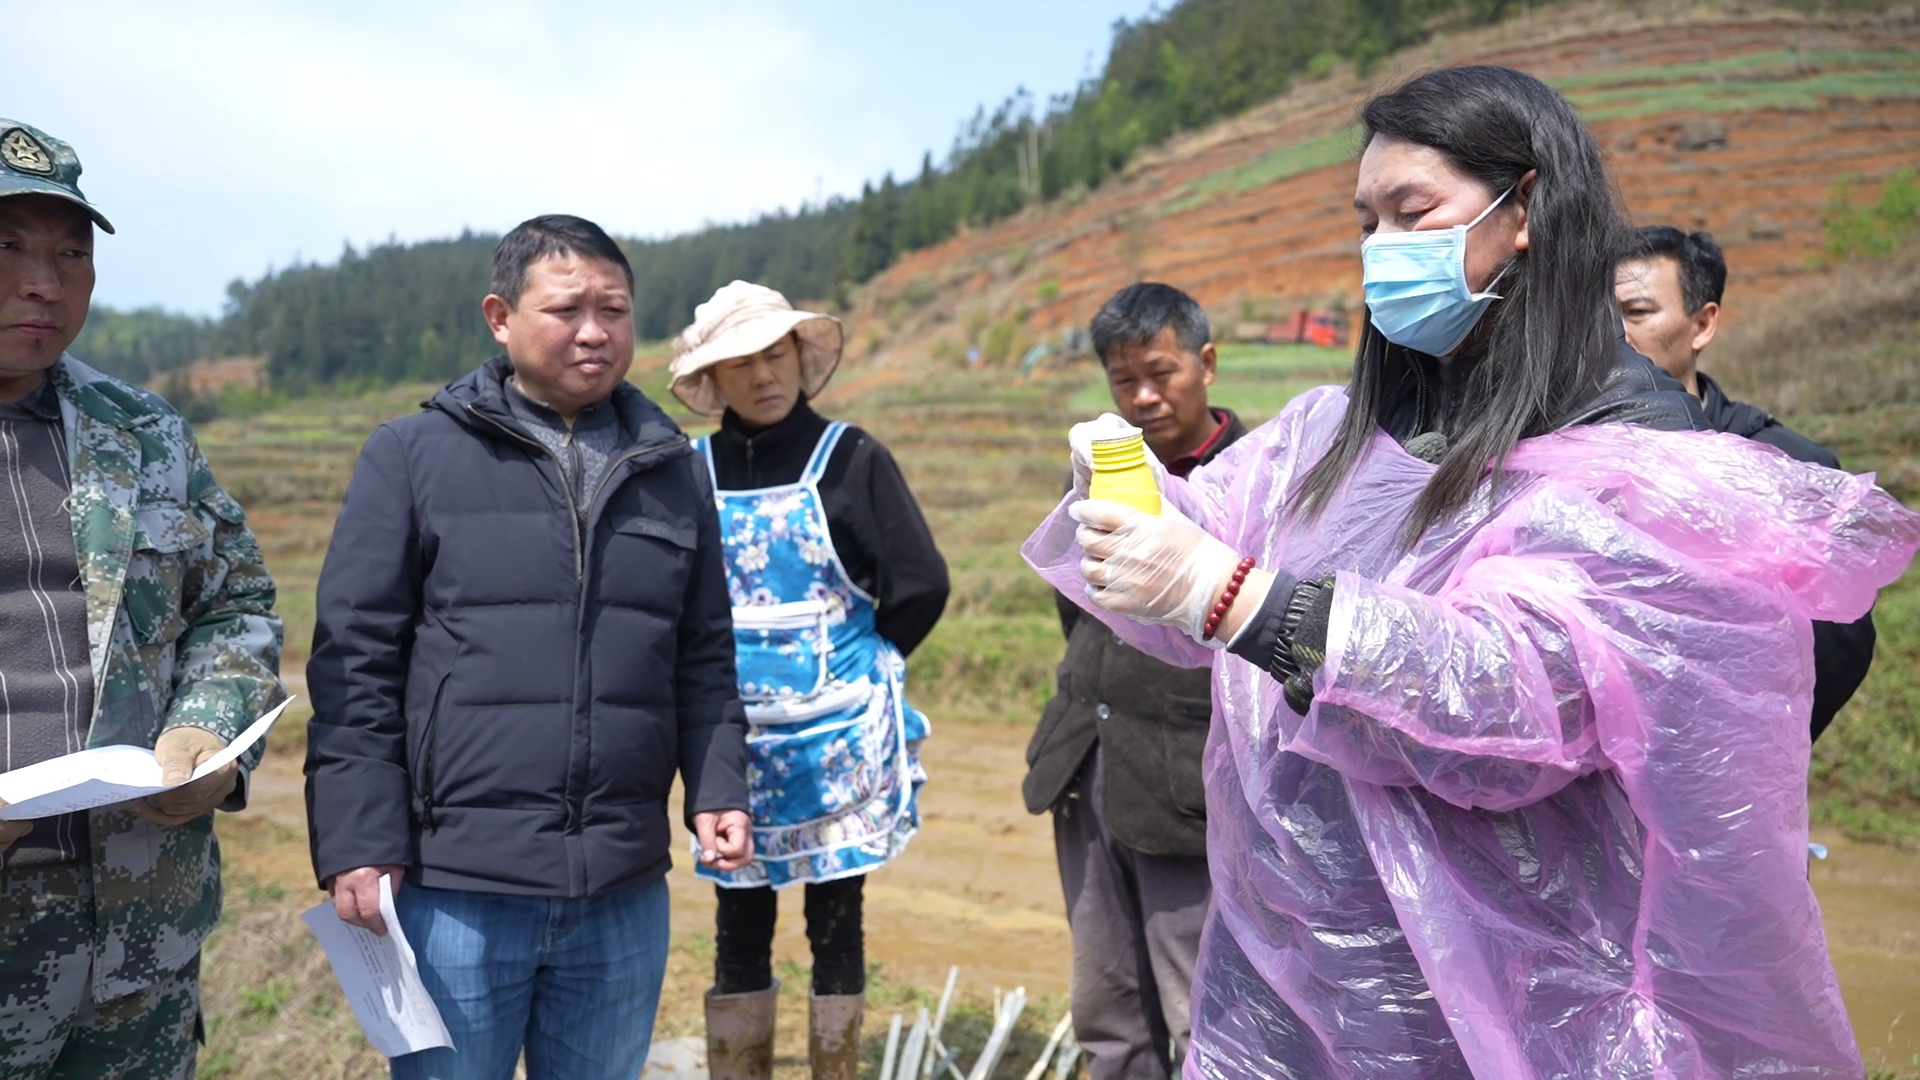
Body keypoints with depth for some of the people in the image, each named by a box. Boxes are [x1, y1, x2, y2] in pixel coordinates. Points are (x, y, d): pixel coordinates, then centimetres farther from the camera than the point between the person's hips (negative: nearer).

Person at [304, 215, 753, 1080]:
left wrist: (719, 790, 1)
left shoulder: (672, 471, 9)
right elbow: (355, 662, -4)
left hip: (625, 898, 3)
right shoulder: (411, 456, -2)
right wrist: (356, 844, -9)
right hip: (454, 891, -3)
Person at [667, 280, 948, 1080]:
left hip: (837, 739, -2)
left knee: (835, 918, 8)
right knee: (739, 925, 11)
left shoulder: (851, 458, -7)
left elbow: (921, 586, -9)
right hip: (733, 743, 3)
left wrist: (855, 670, -1)